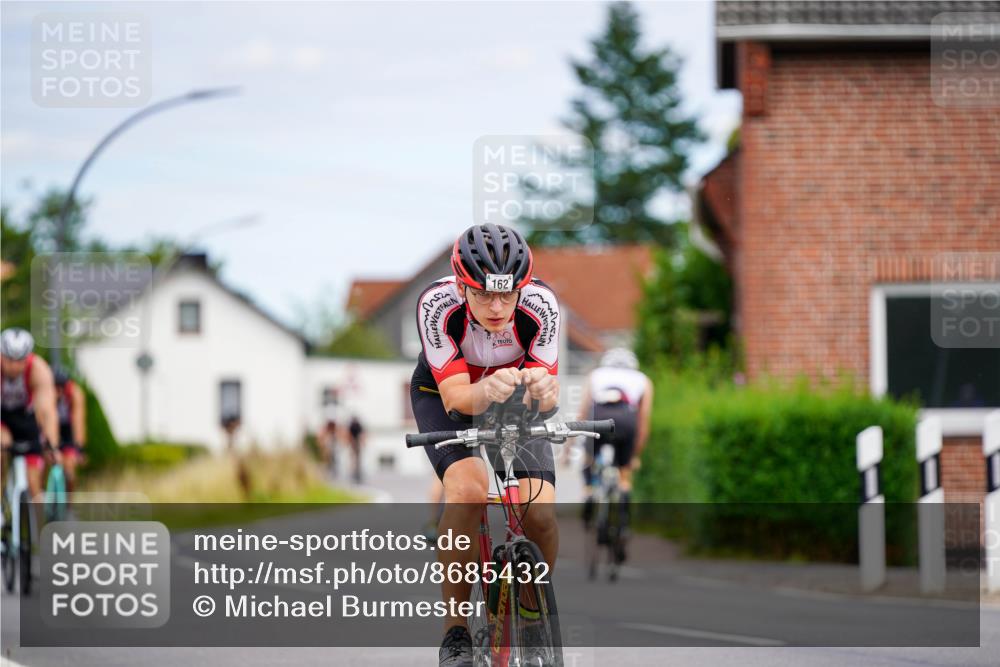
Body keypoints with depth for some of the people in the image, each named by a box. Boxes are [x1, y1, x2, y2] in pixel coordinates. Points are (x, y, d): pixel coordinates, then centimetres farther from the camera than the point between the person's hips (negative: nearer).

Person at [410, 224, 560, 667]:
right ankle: (455, 631, -18)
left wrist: (543, 389, -53)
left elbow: (548, 393, -29)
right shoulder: (438, 304, -34)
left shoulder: (540, 304, -31)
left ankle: (533, 617, 10)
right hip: (442, 394, -2)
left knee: (540, 514, -19)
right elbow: (455, 396, -35)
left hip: (517, 399, 2)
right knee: (467, 488, -31)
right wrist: (486, 391, -58)